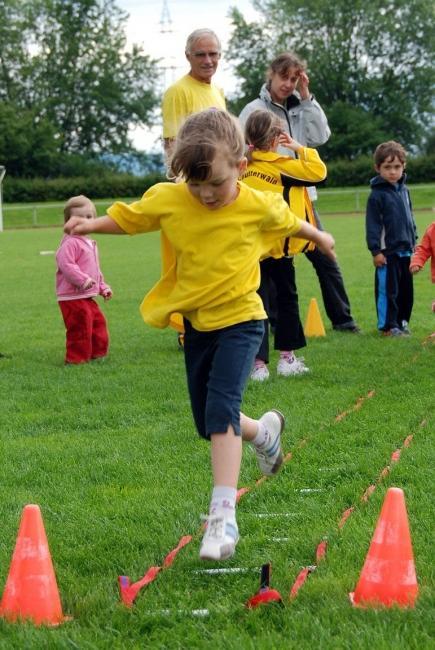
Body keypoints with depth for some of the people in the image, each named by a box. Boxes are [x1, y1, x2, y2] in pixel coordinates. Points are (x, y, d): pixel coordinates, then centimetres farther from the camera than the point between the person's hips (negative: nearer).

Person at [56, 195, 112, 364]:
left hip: (88, 297, 10)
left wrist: (103, 287, 22)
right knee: (80, 327, -8)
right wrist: (82, 280, -31)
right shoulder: (70, 243, -15)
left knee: (98, 322, 16)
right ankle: (77, 358, 2)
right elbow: (66, 264, -26)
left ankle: (97, 353, 28)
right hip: (72, 297, -10)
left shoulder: (91, 244, 17)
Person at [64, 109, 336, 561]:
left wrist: (318, 237, 29)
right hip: (197, 323, 4)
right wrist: (90, 225, -10)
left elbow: (290, 222, 10)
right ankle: (264, 431, 46)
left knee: (221, 408, -23)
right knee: (208, 424, 12)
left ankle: (223, 515, -25)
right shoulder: (167, 199, -9)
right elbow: (128, 218, 7)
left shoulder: (260, 206, -12)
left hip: (240, 320, -4)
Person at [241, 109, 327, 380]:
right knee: (287, 298, 14)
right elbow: (318, 172, -13)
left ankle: (259, 363, -5)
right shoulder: (281, 166, -11)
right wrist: (300, 148, -4)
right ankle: (287, 357, 19)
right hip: (278, 245, -3)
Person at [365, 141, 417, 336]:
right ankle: (388, 325, 4)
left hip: (405, 250, 7)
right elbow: (372, 225, -11)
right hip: (387, 252, -7)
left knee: (406, 289, 12)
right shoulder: (377, 194, -9)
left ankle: (402, 321, 23)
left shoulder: (404, 190, 11)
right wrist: (375, 251, -15)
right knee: (388, 289, -2)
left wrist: (413, 241, 20)